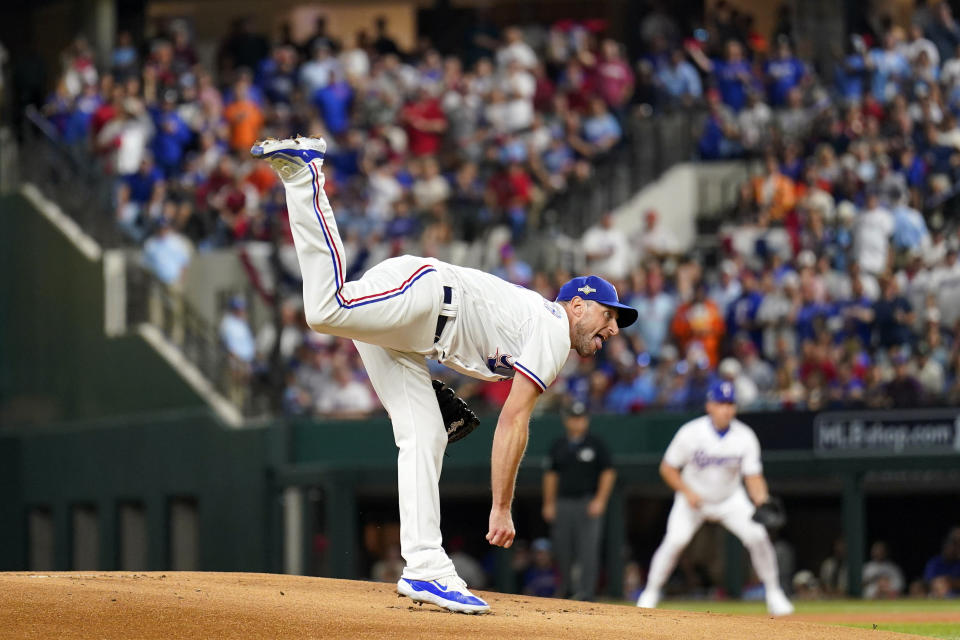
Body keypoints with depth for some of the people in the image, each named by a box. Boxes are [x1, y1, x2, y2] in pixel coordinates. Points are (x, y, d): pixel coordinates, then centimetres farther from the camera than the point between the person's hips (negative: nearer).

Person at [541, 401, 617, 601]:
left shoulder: (596, 444, 2)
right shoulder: (558, 446, 13)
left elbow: (608, 473, 1)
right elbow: (551, 475, 17)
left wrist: (600, 500, -9)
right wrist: (548, 503, 10)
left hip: (589, 503, -4)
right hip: (563, 504, 4)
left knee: (588, 548, -10)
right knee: (562, 549, 3)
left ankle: (586, 590, -10)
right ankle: (565, 588, 17)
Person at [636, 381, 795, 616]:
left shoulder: (745, 436, -15)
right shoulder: (690, 433, -19)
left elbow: (754, 477, -15)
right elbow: (667, 468, -10)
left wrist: (762, 501, -35)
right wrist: (687, 492, -24)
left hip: (731, 499, 2)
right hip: (693, 498, -2)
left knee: (757, 536, -16)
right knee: (674, 541, -20)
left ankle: (773, 594, 0)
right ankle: (650, 594, -3)